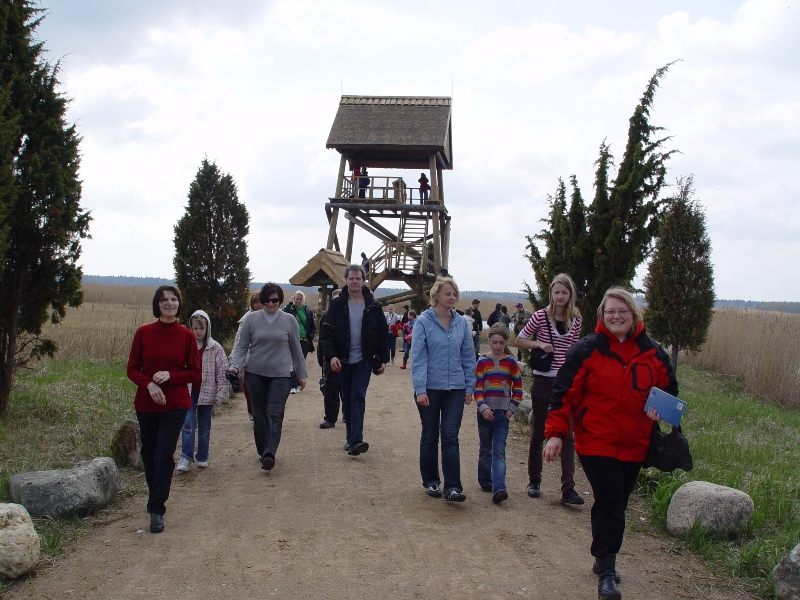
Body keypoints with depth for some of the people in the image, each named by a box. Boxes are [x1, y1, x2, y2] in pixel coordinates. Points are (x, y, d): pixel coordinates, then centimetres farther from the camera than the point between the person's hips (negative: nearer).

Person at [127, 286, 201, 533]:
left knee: (164, 456, -9)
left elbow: (195, 373, 0)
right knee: (149, 454, 12)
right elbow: (132, 369, 2)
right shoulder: (143, 333, -1)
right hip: (146, 404, 2)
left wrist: (170, 375, -16)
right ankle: (156, 498, 34)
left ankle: (156, 509, -2)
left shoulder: (186, 336, -4)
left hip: (175, 405, -2)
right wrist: (149, 384, -16)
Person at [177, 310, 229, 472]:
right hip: (188, 391, 0)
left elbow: (222, 372, -4)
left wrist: (221, 394, -8)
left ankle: (202, 457, 21)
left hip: (206, 392, 0)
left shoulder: (215, 348, -4)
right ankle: (186, 457, -2)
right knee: (188, 423, -8)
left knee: (204, 426, 10)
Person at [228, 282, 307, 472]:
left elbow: (296, 349, 9)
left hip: (281, 375, -1)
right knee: (259, 415, 9)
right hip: (255, 374, 1)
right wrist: (235, 365, -14)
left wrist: (301, 374, 12)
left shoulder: (289, 320, 2)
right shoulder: (251, 319, 1)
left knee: (274, 415, -12)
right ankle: (262, 451, 21)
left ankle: (269, 455, -19)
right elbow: (241, 346, 3)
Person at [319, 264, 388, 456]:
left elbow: (382, 334, 3)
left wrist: (383, 359, 0)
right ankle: (352, 438, 19)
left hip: (364, 361, -2)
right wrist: (331, 355, -18)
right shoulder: (337, 305, -2)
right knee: (347, 399, 9)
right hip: (343, 361, 2)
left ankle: (356, 441, -18)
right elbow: (326, 333, -5)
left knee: (358, 397, -12)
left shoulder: (373, 306, -1)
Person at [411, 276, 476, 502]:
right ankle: (431, 481, 25)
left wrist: (469, 386, 6)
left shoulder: (461, 323, 2)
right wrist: (420, 389, -15)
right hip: (430, 388, -2)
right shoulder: (424, 322, -9)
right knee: (430, 436, 11)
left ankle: (452, 487, -2)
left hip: (455, 389, 2)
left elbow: (468, 357, 8)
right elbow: (417, 357, -11)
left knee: (450, 436, -2)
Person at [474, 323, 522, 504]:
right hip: (485, 412, 1)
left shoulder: (511, 363, 2)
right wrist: (483, 408, -18)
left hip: (502, 414, -1)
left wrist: (512, 408, -4)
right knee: (485, 449, 11)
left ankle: (498, 489, -18)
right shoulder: (482, 362, 0)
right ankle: (485, 481, 27)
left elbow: (518, 389, 6)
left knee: (499, 451, -8)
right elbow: (477, 388, -5)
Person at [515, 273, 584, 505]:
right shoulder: (541, 316, -6)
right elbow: (519, 341, 0)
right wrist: (539, 344, -16)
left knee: (567, 435, -2)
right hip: (543, 382, -2)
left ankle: (568, 488, -1)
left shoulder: (575, 320, 4)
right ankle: (534, 481, 24)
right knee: (538, 433, 9)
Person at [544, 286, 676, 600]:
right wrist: (556, 433, -12)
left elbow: (670, 392, 18)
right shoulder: (586, 351, -7)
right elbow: (563, 393, -6)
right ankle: (607, 574, 1)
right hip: (596, 443, -4)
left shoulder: (653, 355, 5)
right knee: (609, 506, -8)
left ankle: (603, 560, 33)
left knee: (616, 506, 15)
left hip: (634, 446, 4)